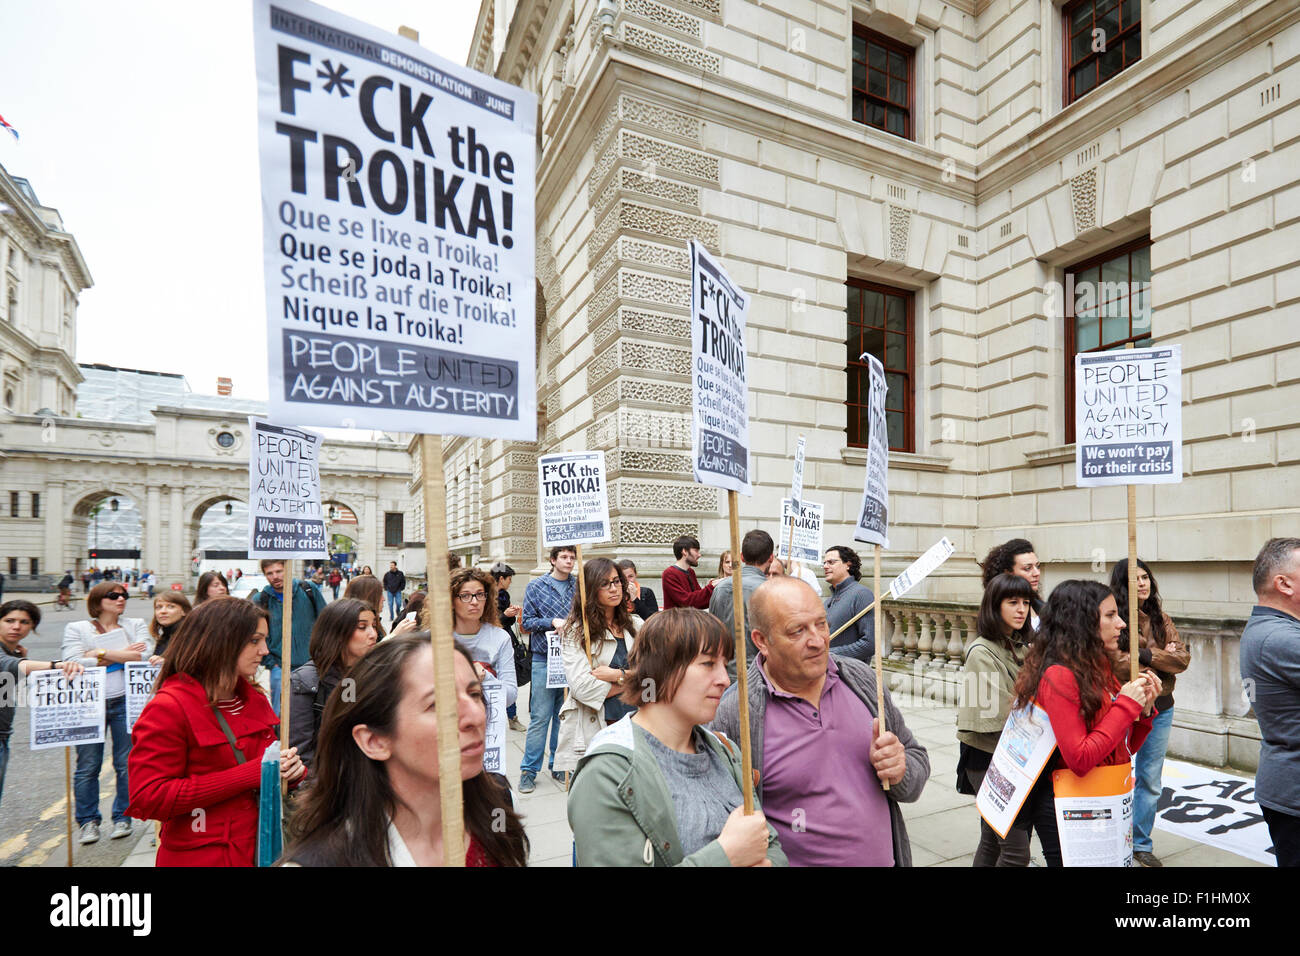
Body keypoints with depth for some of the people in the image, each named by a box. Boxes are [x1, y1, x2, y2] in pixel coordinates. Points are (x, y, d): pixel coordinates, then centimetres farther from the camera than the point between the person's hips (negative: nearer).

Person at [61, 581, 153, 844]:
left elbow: (144, 654, -8)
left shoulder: (135, 625, 9)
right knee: (87, 766, 4)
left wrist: (101, 653, -10)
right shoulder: (76, 629, 7)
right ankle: (88, 821, 20)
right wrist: (122, 654, -10)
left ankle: (122, 817, 18)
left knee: (127, 764, 4)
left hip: (125, 702, 0)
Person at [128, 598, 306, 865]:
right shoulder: (168, 708, -16)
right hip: (200, 857, -7)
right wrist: (248, 774, -25)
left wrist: (290, 769, -8)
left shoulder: (255, 699, 6)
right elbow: (147, 799, -21)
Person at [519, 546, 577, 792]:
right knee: (540, 717, -1)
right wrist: (552, 621, -14)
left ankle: (559, 765, 25)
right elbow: (527, 621, 1)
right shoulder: (535, 587, 2)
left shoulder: (579, 586, 7)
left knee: (565, 715, 12)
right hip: (544, 659, -2)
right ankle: (529, 771, 11)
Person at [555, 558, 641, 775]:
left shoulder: (636, 626, 12)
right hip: (591, 729, -3)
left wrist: (618, 675, -9)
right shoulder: (575, 632, -1)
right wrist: (630, 680, -4)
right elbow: (582, 687, -12)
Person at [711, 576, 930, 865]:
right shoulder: (733, 715, -21)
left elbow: (917, 759, 6)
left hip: (885, 857, 4)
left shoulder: (862, 678, -5)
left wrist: (900, 772, -14)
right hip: (797, 860, -4)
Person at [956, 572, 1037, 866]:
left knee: (993, 841, 16)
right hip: (988, 757, -7)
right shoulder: (981, 653, -15)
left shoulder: (1023, 648, 9)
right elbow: (1004, 713, -19)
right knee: (1016, 851, -6)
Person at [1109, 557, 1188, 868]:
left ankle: (1141, 843, 31)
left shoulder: (1161, 619, 6)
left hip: (1160, 707, 5)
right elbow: (1115, 663, -19)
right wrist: (1162, 656, -12)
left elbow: (1183, 658, -2)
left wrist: (1146, 655, -16)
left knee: (1150, 781, 15)